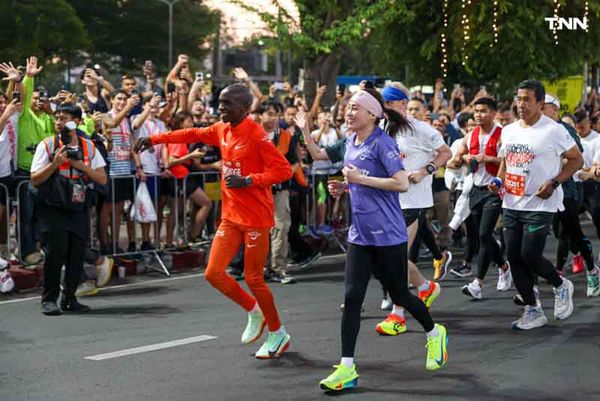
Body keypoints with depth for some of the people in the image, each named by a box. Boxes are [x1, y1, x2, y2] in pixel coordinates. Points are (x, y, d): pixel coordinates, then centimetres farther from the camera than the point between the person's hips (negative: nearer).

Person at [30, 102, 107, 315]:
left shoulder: (89, 147, 9)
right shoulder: (47, 146, 0)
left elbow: (102, 179, 5)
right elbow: (35, 180, -4)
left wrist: (81, 166, -8)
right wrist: (54, 163, -17)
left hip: (80, 210, 3)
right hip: (54, 211, -3)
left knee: (77, 255, 3)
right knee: (55, 253, -9)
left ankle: (69, 298, 15)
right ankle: (49, 299, 3)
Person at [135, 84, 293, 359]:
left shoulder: (256, 135, -16)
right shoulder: (222, 130, 7)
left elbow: (284, 170, -19)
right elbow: (193, 135, 22)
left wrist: (247, 180, -24)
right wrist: (155, 139, 20)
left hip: (256, 218, -7)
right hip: (231, 217, 7)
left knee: (253, 278, -1)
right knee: (213, 273, 1)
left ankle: (278, 334, 19)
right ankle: (253, 312, 24)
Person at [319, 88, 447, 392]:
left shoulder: (382, 143, -14)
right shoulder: (351, 144, 9)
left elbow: (401, 183, -22)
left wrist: (361, 179, -21)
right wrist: (344, 187, 4)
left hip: (388, 234, -6)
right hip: (360, 234, 7)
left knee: (399, 294, 8)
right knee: (351, 297, -4)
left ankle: (435, 335, 36)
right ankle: (346, 368, -3)